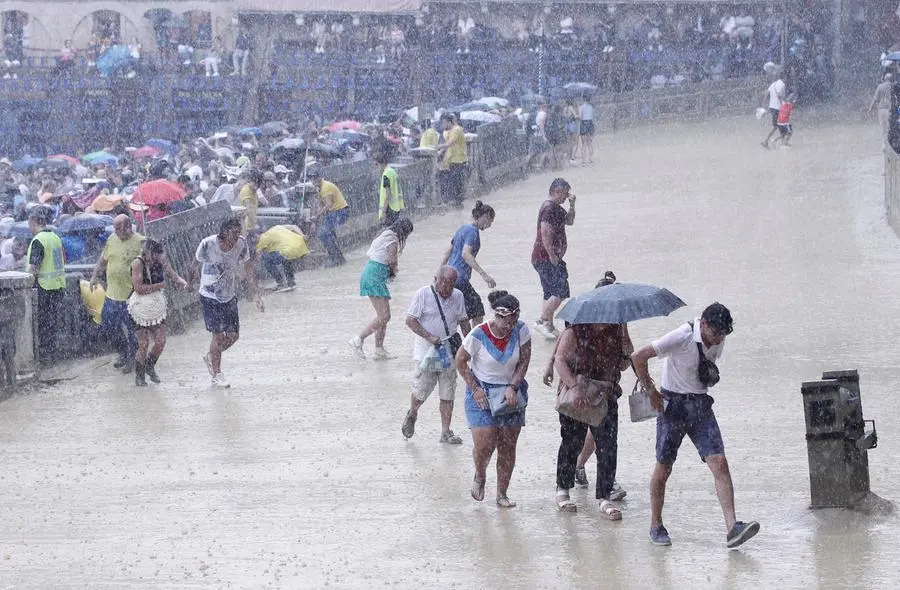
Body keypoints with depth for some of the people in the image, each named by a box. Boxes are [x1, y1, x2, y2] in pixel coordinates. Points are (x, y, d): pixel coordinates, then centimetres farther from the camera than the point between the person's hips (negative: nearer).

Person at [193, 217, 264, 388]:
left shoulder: (241, 244, -9)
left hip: (230, 296, 5)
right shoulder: (208, 244, -19)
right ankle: (217, 376, 7)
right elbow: (196, 265, -2)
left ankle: (210, 357, 30)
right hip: (210, 296, -5)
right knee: (218, 335, -7)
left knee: (233, 335, 2)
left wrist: (255, 294, -5)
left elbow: (248, 269, 0)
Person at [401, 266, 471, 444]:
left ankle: (446, 431, 7)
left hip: (449, 349, 4)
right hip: (426, 349, -4)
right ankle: (412, 415, 26)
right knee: (423, 387, -4)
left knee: (448, 391, 2)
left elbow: (463, 321, 18)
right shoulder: (423, 294, -8)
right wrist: (429, 337, -20)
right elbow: (410, 320, -10)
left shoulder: (457, 296, 7)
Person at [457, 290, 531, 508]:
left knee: (508, 447, 3)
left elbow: (524, 361, -3)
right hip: (482, 393, -3)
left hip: (511, 393, 3)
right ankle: (480, 477, 20)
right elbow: (461, 361, -5)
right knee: (484, 445, -12)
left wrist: (512, 387, -14)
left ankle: (502, 494, 15)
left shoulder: (521, 330, -11)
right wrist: (475, 388, -11)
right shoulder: (478, 335, -18)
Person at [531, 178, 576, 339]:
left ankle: (549, 326, 18)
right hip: (545, 258, -11)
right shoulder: (549, 208, -16)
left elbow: (569, 221, 30)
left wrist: (572, 205, 13)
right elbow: (545, 234, -23)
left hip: (548, 258, 11)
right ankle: (542, 321, -14)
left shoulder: (556, 208, 16)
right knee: (561, 291, -15)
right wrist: (552, 256, -22)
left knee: (551, 294, 13)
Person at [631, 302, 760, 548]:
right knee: (664, 468, 3)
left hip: (701, 406, 5)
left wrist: (711, 375, 6)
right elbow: (638, 358, -20)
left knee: (719, 463, -10)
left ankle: (732, 528, -16)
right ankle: (656, 526, 22)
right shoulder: (682, 338, -20)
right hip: (673, 406, -5)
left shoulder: (717, 341, 0)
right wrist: (651, 391, -13)